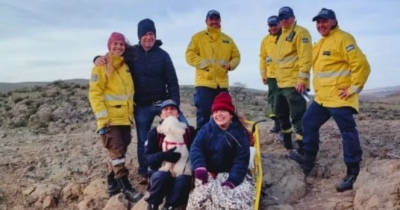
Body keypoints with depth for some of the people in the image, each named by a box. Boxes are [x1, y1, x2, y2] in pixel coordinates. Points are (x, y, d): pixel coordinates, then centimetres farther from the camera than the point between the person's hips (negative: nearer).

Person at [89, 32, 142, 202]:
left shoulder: (125, 66, 13)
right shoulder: (101, 66, -6)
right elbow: (95, 94, -12)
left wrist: (131, 113, 16)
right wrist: (102, 119, -18)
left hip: (125, 118, 7)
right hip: (110, 120, -7)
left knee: (118, 152, 12)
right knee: (117, 152, -7)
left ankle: (113, 185, 23)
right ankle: (126, 188, -2)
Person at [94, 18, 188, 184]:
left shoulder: (162, 55, -1)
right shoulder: (131, 52, 0)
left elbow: (172, 81, -2)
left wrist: (175, 104, -9)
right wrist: (99, 59, -12)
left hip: (162, 102, 0)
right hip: (142, 106, 0)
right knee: (143, 141, 9)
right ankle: (143, 174, 25)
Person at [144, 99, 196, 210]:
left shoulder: (189, 131, 2)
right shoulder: (155, 132, 1)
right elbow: (148, 157, -9)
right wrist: (164, 155, -28)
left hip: (182, 172, 0)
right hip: (161, 171, 0)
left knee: (182, 179, -32)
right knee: (160, 176, -32)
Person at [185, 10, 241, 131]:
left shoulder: (227, 39, 15)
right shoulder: (198, 37, 4)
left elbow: (236, 56, 16)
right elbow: (190, 55, -5)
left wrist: (230, 65, -5)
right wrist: (204, 62, -18)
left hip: (222, 84, 4)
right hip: (204, 83, -4)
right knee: (203, 113, -7)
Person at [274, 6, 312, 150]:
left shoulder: (300, 32, -8)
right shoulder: (282, 35, 20)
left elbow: (305, 58, -18)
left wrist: (302, 80, -23)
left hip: (294, 83, -10)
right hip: (281, 83, 10)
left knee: (297, 116, -10)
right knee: (281, 113, 20)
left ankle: (302, 148, -4)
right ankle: (287, 141, 36)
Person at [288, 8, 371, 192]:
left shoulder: (343, 39, -12)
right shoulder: (319, 44, 18)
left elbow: (361, 65, -19)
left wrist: (353, 88, -16)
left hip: (339, 98, -10)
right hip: (322, 97, 10)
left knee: (348, 133, -4)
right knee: (308, 123, 15)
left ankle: (353, 173, 4)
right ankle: (308, 158, 29)